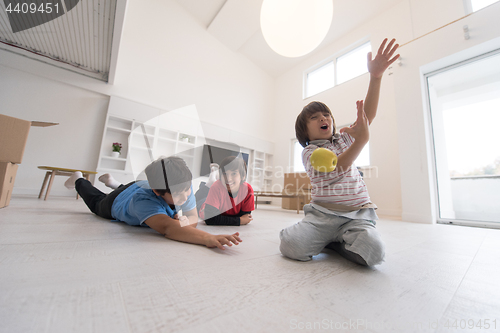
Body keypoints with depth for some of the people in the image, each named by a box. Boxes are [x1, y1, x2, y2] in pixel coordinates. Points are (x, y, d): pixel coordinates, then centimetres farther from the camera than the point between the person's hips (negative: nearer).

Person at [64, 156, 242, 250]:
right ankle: (79, 180, 57)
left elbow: (193, 219, -31)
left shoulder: (185, 187, -40)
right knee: (97, 203, 32)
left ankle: (114, 183, 58)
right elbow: (166, 227, -71)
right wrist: (209, 238, -84)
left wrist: (184, 221, -53)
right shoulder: (144, 201, -54)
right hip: (118, 202, -3)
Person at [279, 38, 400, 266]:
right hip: (323, 213, -3)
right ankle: (325, 238, 7)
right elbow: (334, 170, -20)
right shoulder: (308, 151, -2)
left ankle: (333, 241, 6)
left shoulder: (344, 138, 14)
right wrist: (362, 139, -28)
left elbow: (368, 115, -2)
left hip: (357, 214, 4)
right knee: (291, 246, -27)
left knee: (373, 251, -27)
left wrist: (376, 77, -12)